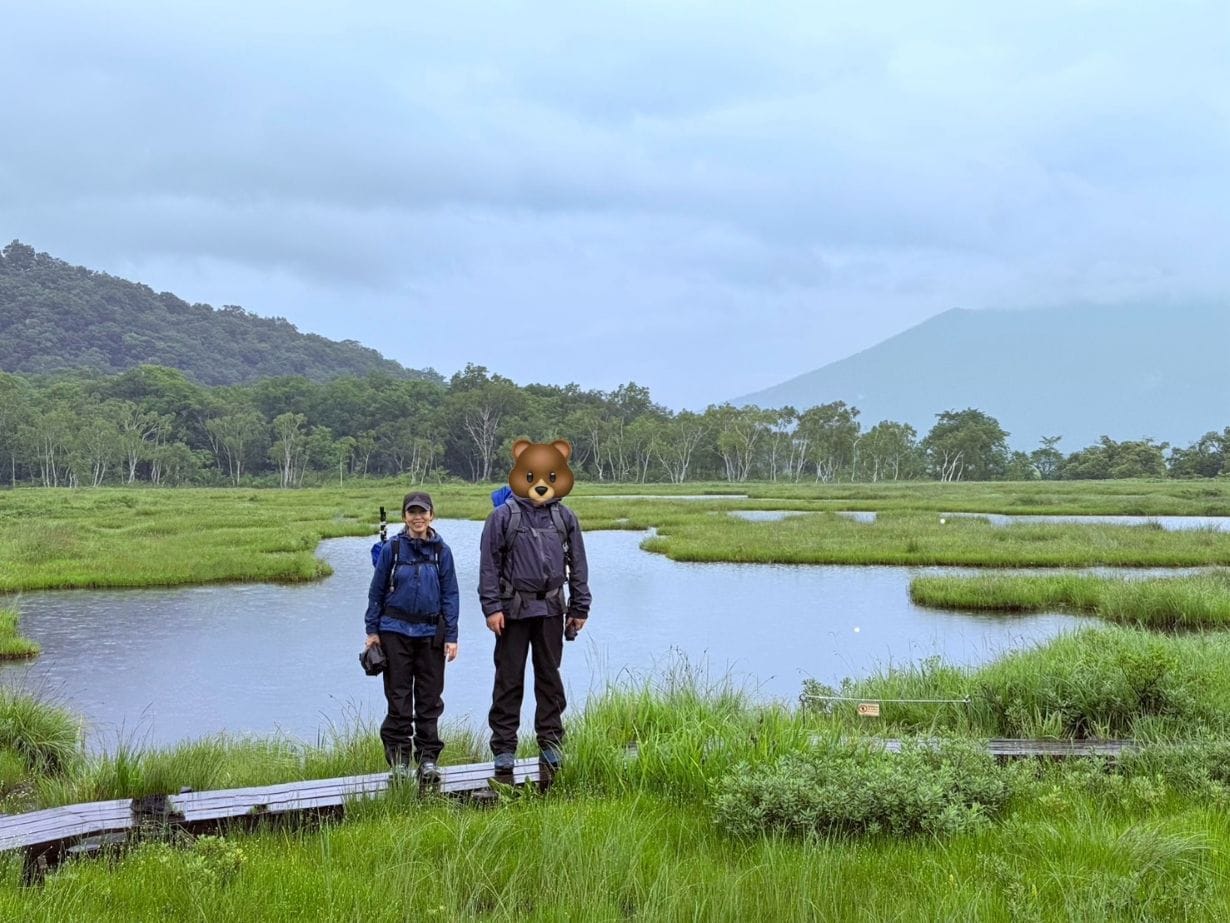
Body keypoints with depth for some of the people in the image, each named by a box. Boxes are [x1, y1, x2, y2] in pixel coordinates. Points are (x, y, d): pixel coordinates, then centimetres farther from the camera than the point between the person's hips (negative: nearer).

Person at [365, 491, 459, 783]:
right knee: (398, 697, 3)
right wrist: (372, 630, 2)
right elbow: (377, 591, 5)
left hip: (430, 633, 1)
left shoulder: (441, 551, 2)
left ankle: (428, 758, 12)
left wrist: (451, 636, 0)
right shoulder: (392, 548, -1)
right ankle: (398, 757, 10)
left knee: (430, 698, 4)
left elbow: (449, 594, 4)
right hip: (395, 631, -1)